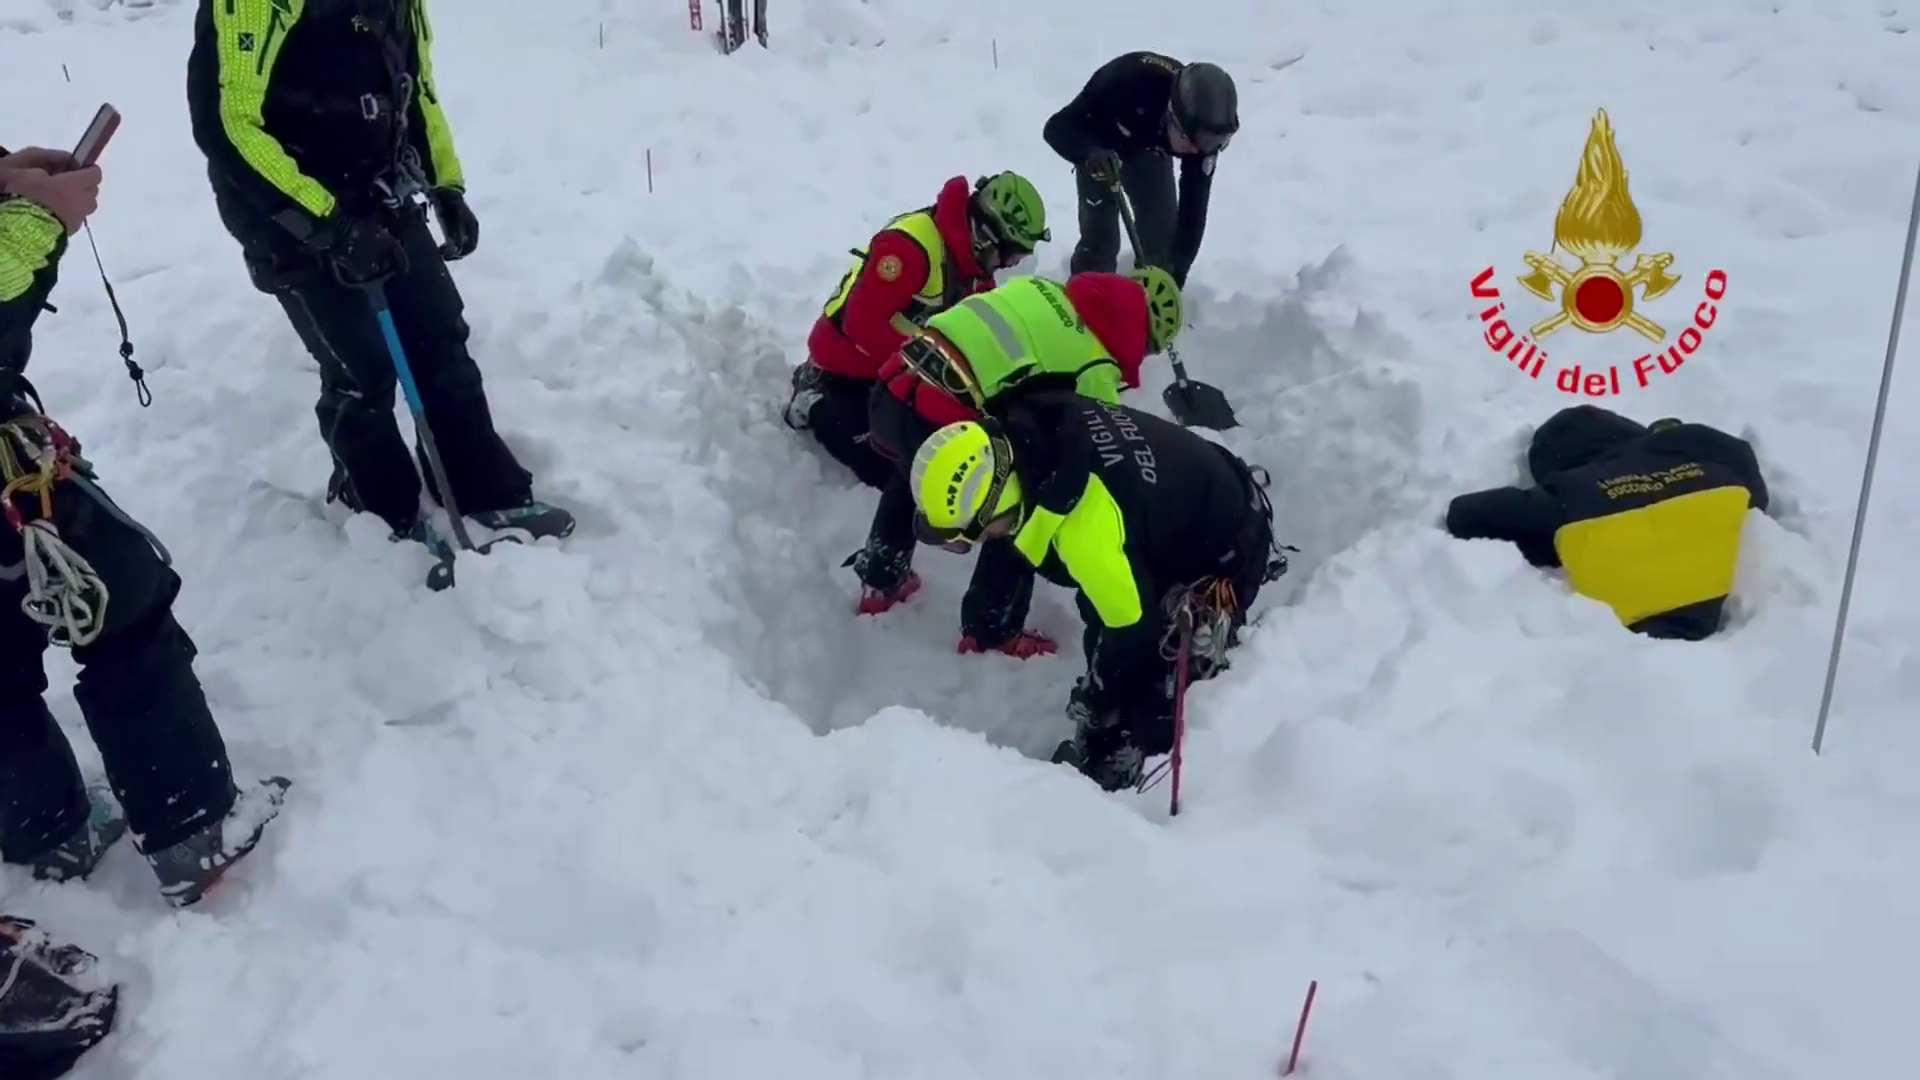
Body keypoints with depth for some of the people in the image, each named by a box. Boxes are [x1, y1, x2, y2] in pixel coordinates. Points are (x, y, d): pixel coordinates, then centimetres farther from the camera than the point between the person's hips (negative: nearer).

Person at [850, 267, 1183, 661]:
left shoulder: (1044, 290, 18)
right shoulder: (1095, 365, -2)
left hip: (895, 387, 9)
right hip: (937, 424, -8)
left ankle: (881, 580, 49)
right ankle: (990, 631, 22)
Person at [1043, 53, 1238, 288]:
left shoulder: (1203, 129, -32)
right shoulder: (1130, 80, -43)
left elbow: (1194, 207, -27)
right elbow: (1057, 127, -37)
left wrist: (1176, 276, -34)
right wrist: (1091, 154, -58)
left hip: (1150, 152, 3)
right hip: (1101, 145, -3)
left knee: (1163, 233, -3)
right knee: (1100, 237, -11)